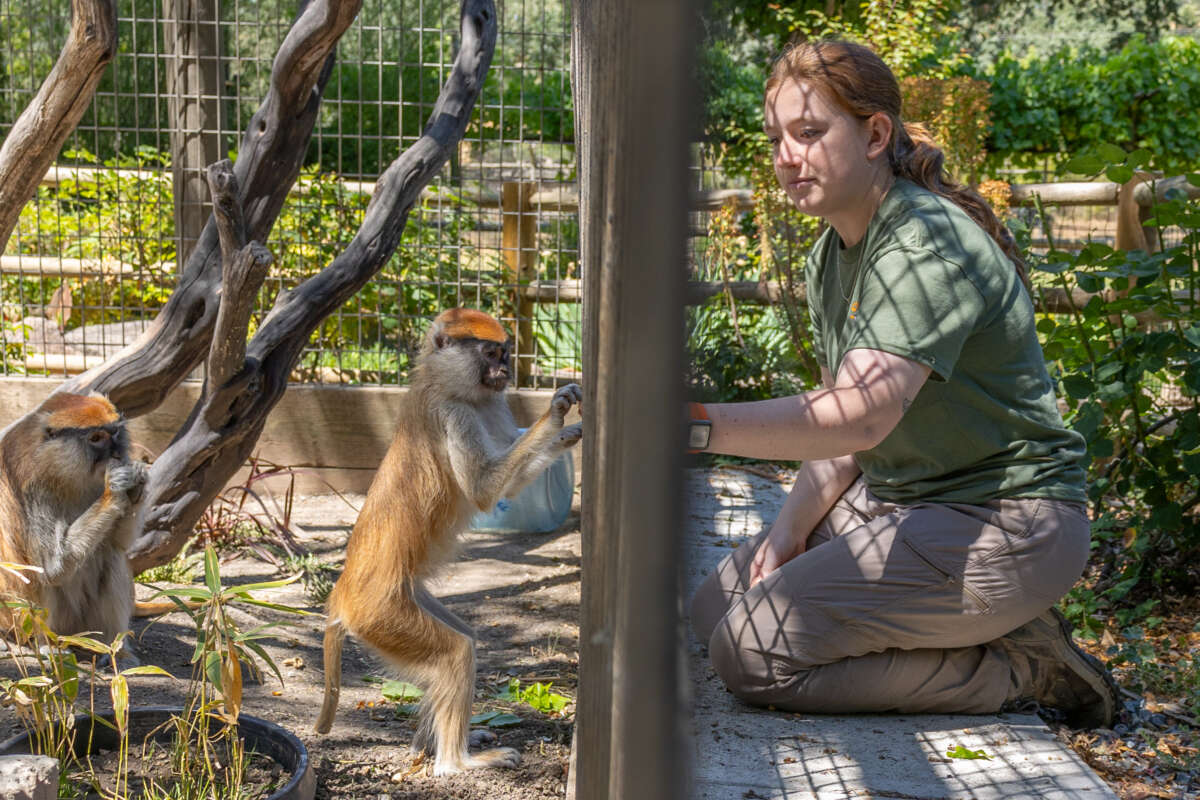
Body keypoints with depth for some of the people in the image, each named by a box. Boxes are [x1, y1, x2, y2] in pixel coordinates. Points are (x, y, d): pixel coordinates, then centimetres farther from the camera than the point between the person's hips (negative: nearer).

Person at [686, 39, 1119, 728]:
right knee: (716, 606, 9)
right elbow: (840, 422, 10)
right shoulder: (831, 256, 10)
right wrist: (793, 525, -7)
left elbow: (860, 416, -36)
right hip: (892, 497, 10)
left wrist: (699, 424, -45)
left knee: (753, 650, -18)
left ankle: (1014, 669, -6)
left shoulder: (929, 245, -22)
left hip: (1001, 522, -10)